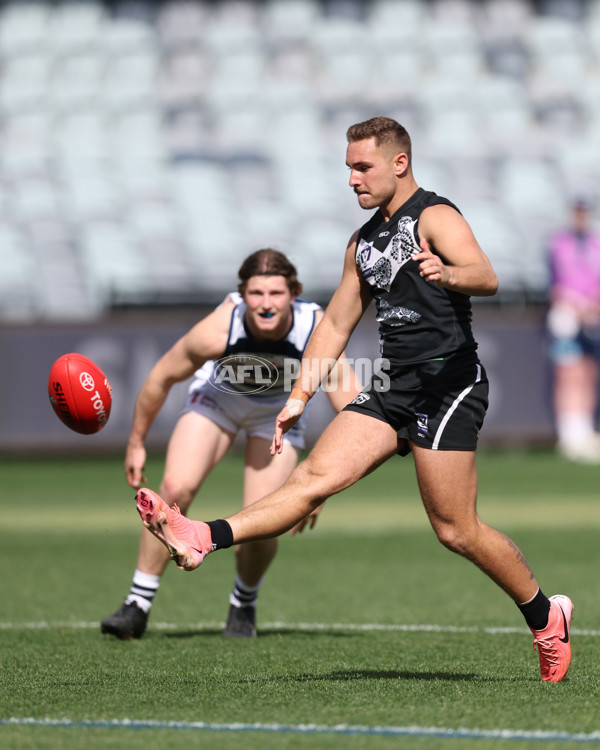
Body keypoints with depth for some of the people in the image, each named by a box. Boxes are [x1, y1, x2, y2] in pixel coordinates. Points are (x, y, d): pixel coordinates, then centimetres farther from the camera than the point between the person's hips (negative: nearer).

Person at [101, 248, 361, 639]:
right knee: (176, 488, -20)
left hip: (280, 412, 0)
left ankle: (244, 604, 22)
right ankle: (138, 605, -7)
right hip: (218, 397, 0)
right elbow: (162, 377, -18)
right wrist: (137, 443, -7)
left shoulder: (317, 331, -35)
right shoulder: (217, 330, -35)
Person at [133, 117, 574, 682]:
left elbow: (486, 277, -25)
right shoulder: (365, 241, 19)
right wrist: (299, 396, 19)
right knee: (316, 474, -9)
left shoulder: (434, 217, -6)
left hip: (450, 385, -7)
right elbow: (336, 323, 26)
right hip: (394, 388, 7)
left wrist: (445, 273, -47)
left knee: (456, 530, -7)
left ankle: (545, 617, 10)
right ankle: (202, 539, -25)